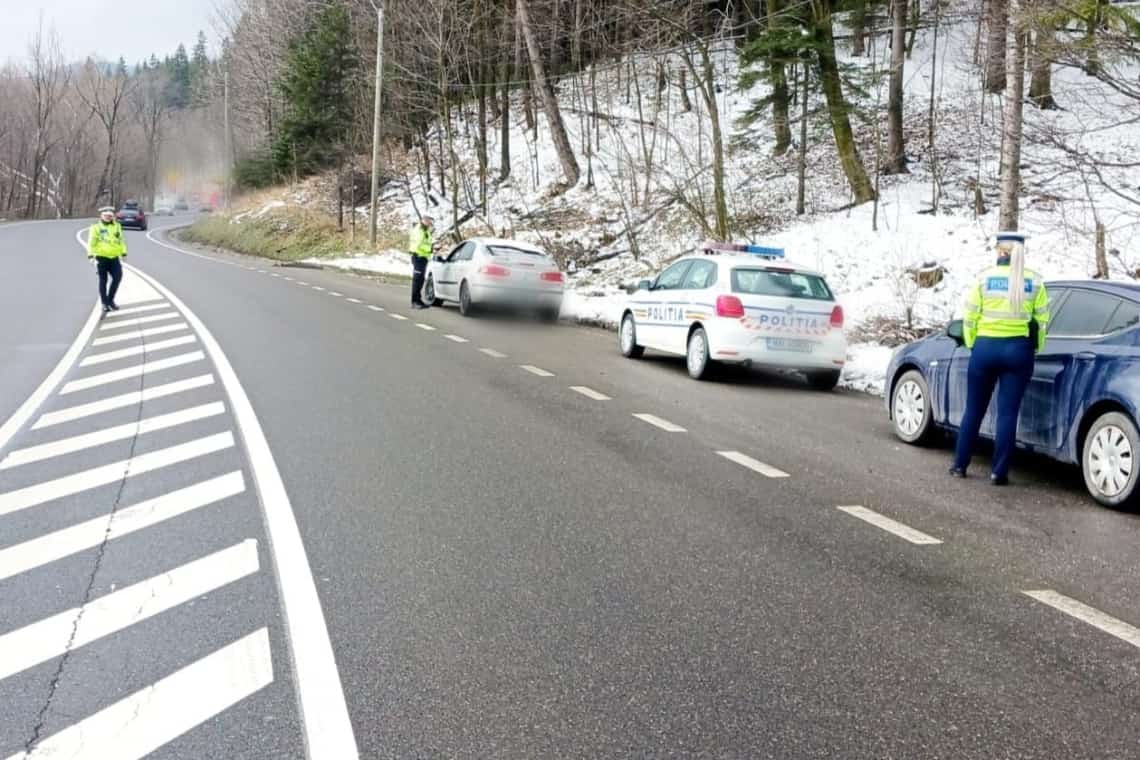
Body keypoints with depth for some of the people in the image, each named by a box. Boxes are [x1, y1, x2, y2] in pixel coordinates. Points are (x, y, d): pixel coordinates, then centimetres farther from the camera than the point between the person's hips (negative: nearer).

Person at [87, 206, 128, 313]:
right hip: (101, 258, -3)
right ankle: (105, 304, 13)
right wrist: (90, 255, -16)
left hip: (114, 258, 3)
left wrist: (123, 253, 14)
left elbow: (121, 241, 19)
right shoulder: (96, 227, -1)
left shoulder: (117, 226, 13)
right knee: (103, 281, 4)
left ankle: (110, 300, 12)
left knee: (117, 277, -6)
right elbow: (91, 242, -6)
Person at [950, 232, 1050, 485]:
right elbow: (1041, 321, 1)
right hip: (1019, 350, 0)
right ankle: (999, 472, 2)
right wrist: (1033, 350, 13)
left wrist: (972, 345, 12)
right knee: (1007, 413, 3)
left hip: (985, 348, 0)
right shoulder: (1035, 281, 0)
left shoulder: (984, 278, -2)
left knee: (974, 409, 12)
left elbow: (970, 317, 0)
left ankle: (960, 465, 18)